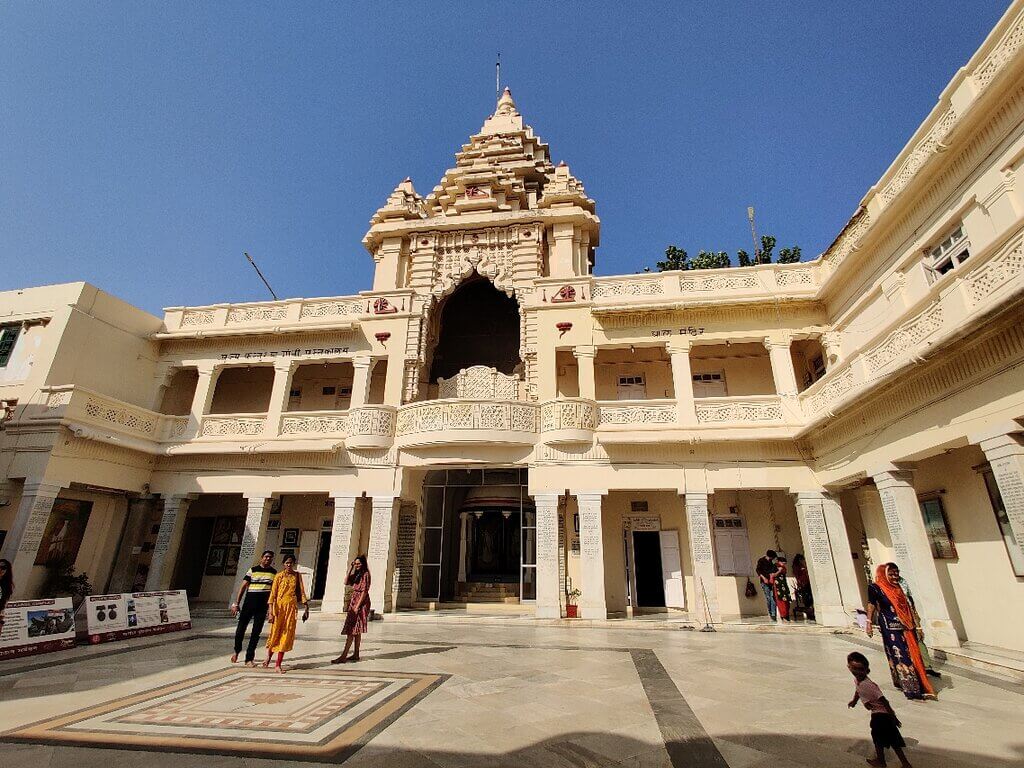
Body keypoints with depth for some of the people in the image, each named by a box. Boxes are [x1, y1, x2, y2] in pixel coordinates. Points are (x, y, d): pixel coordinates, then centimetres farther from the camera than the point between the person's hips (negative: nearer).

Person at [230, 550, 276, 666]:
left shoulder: (274, 573, 7)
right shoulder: (253, 570, 0)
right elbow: (243, 587, 1)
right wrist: (236, 604, -4)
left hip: (263, 605, 1)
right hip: (249, 602, -1)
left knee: (256, 632, 3)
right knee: (241, 628, 6)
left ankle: (249, 658, 13)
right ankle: (237, 650, 33)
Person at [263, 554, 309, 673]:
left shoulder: (297, 576, 6)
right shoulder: (279, 576, -1)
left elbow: (302, 592, 6)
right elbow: (273, 594, -6)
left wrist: (306, 608, 1)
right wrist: (271, 612, -13)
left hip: (292, 607, 2)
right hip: (279, 606, -2)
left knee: (286, 634, 1)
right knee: (275, 633, 6)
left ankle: (278, 664, 10)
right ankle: (268, 656, 34)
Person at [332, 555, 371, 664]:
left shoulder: (365, 574, -12)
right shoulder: (356, 574, 15)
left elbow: (364, 591, -16)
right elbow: (346, 582, 3)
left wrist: (358, 606, -19)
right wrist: (350, 569, -3)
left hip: (361, 602, -9)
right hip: (353, 600, 9)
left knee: (351, 629, -9)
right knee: (356, 630, 11)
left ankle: (344, 656, -7)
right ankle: (356, 655, 17)